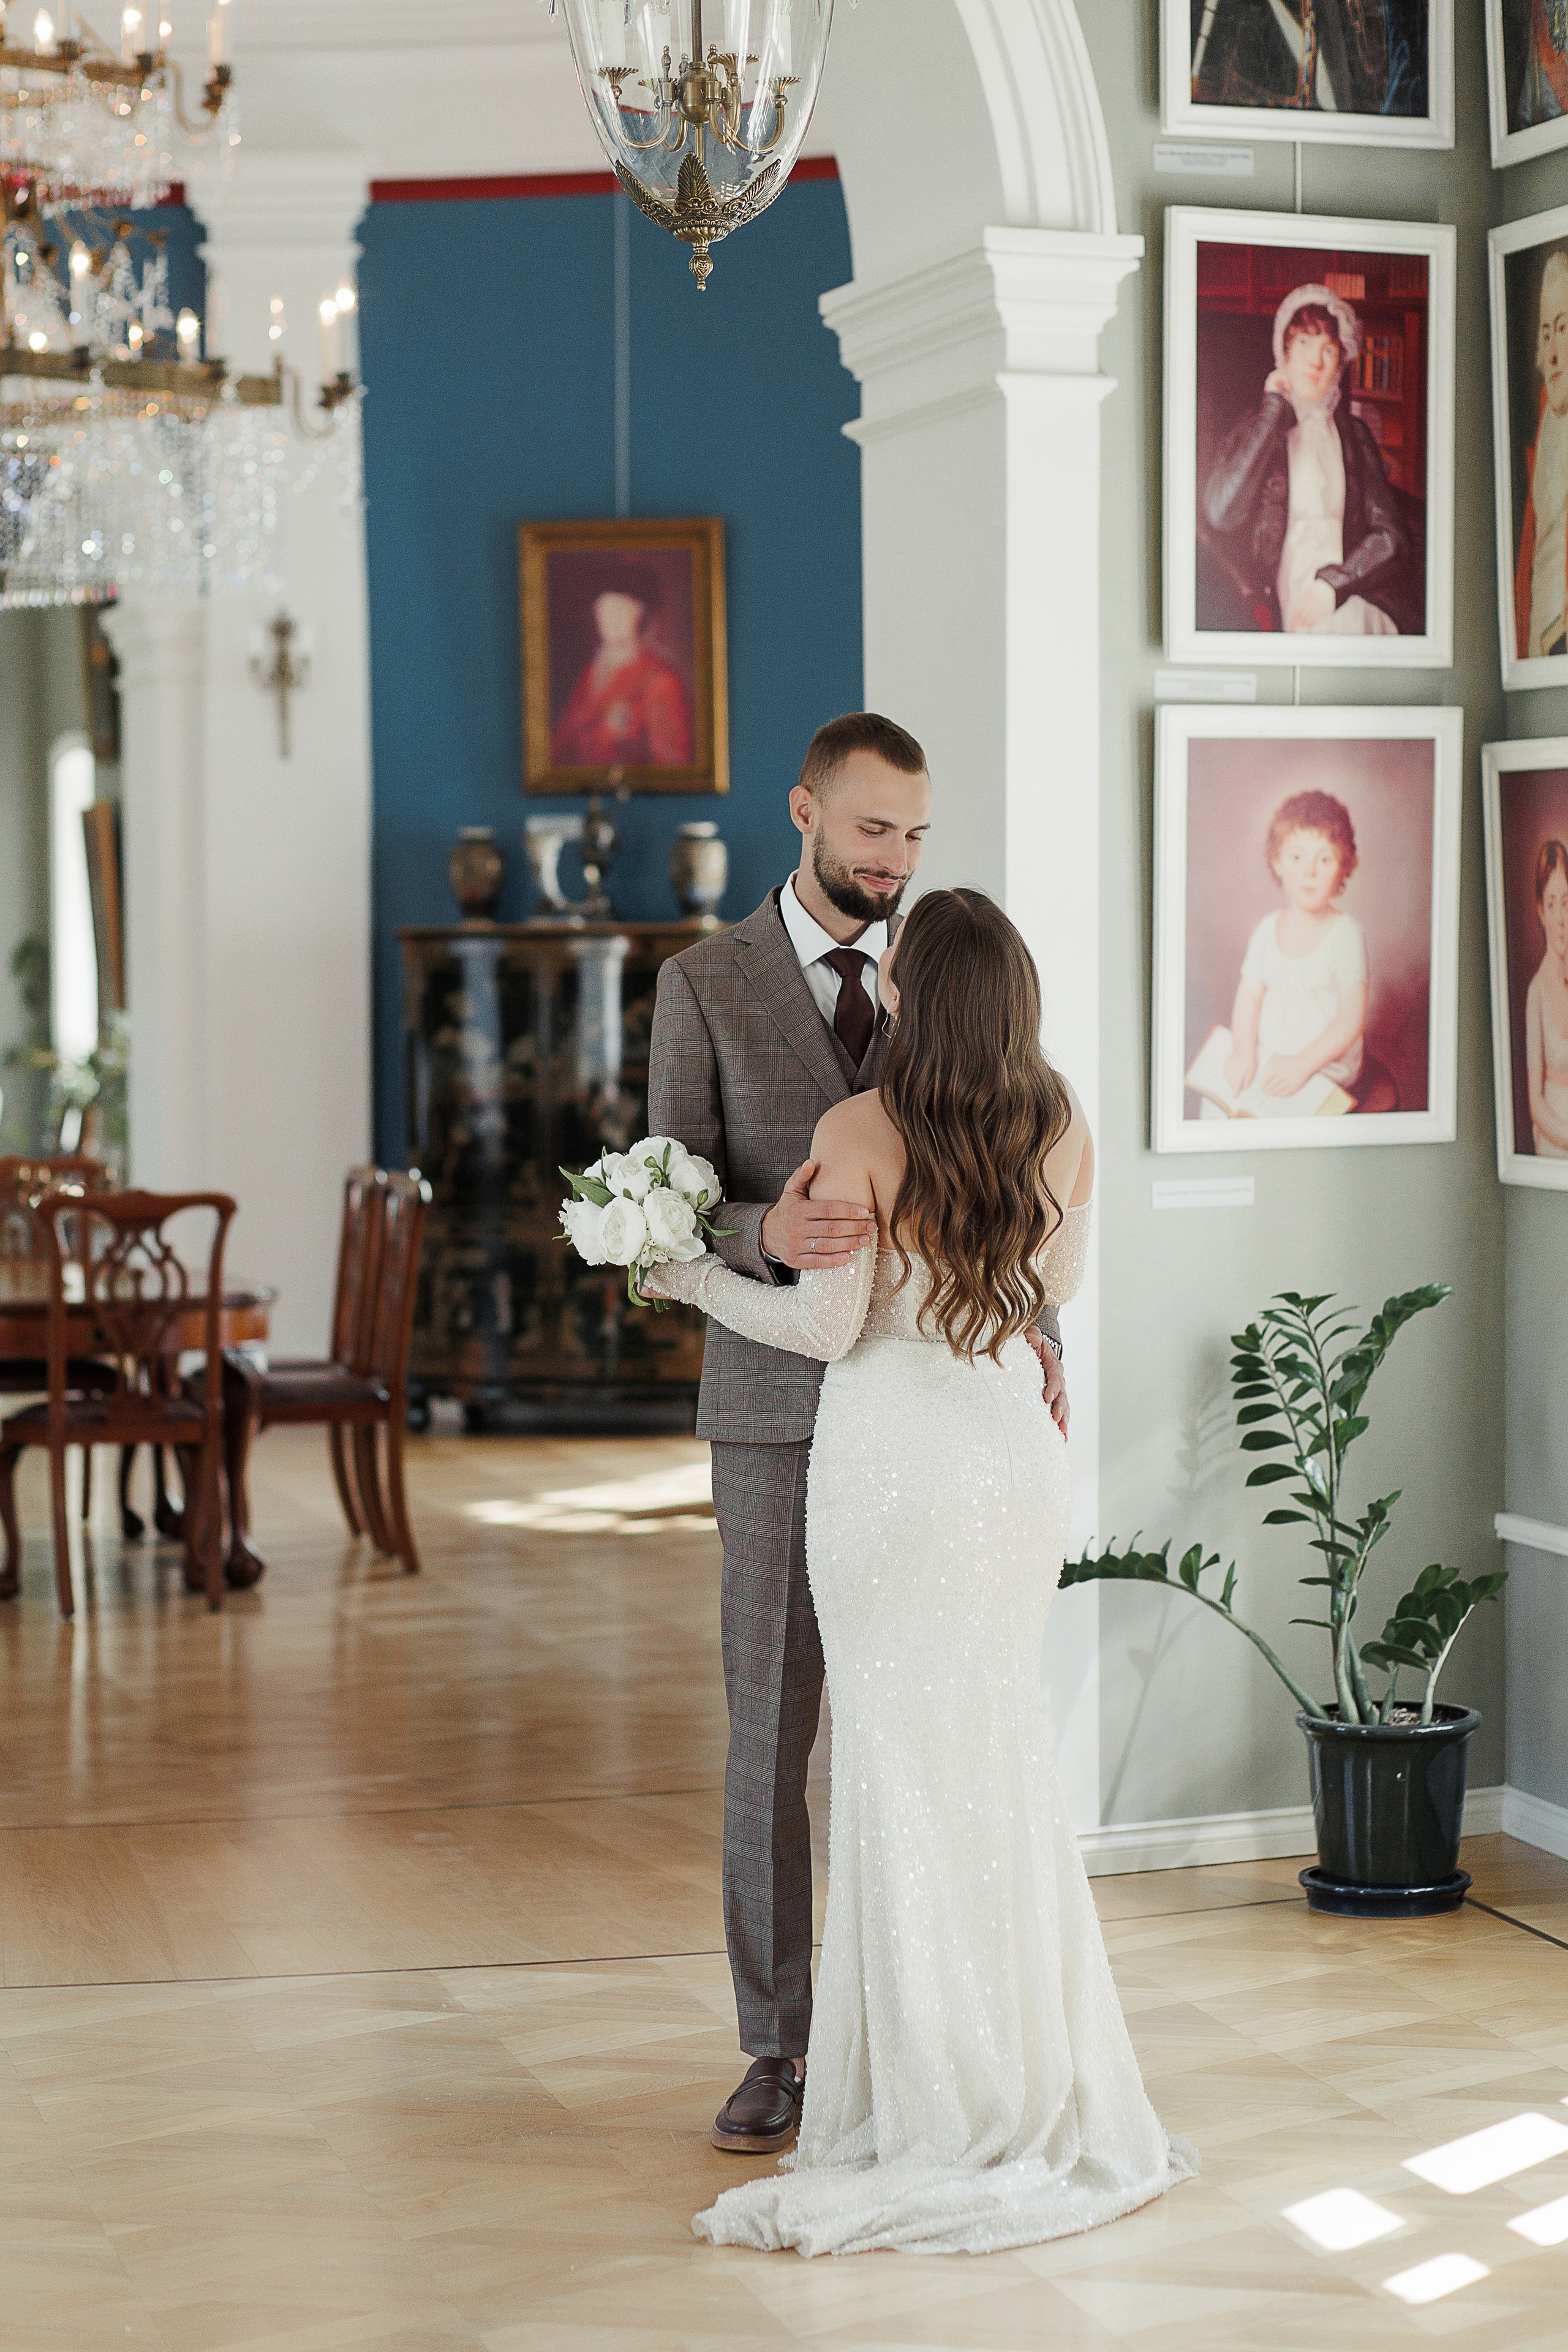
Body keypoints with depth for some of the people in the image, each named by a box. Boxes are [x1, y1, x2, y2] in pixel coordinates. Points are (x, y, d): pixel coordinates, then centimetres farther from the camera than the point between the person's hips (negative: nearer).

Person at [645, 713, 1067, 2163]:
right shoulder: (704, 985, 0)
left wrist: (1035, 1329, -8)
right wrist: (765, 1236, -27)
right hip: (780, 1404, -2)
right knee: (770, 1729, 3)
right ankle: (779, 2045, 12)